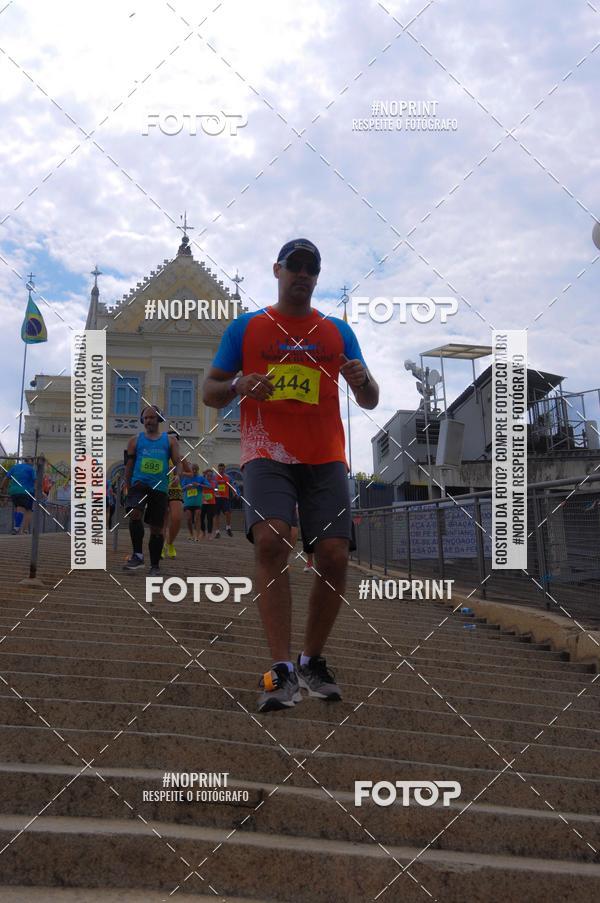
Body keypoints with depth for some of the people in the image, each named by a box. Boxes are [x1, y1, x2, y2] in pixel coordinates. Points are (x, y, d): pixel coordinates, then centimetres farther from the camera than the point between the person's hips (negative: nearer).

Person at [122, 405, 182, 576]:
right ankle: (138, 555, -20)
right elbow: (129, 465, 12)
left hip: (160, 488, 1)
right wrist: (127, 488, 7)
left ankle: (155, 566, 16)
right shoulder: (135, 440, 10)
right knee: (135, 514, -28)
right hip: (139, 483, 0)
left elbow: (178, 462, 3)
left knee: (156, 528, 4)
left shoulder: (170, 440, 9)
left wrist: (177, 475, -18)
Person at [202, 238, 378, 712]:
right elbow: (210, 392, 11)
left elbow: (370, 402, 14)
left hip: (325, 458, 2)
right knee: (270, 539, -25)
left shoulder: (338, 331, 16)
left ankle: (312, 661, 12)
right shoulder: (245, 327, 12)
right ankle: (283, 670, -22)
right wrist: (238, 386, -12)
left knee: (334, 556, -9)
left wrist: (362, 380, -9)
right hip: (267, 455, -2)